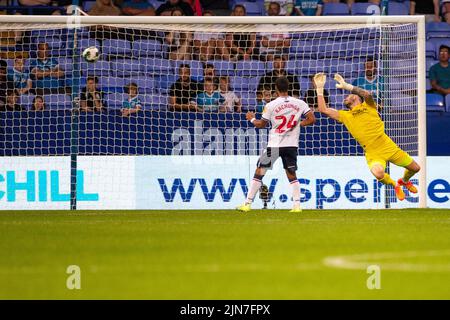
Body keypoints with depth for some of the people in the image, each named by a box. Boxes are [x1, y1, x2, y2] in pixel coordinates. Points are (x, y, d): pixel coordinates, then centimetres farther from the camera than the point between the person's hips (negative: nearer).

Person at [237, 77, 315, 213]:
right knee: (292, 174, 14)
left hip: (274, 145, -3)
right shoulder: (299, 104, 0)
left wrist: (251, 119, 21)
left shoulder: (271, 106, -8)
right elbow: (311, 119, -3)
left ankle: (247, 204, 3)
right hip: (292, 144, 3)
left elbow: (261, 124, 1)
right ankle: (297, 205, 2)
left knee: (259, 172, 5)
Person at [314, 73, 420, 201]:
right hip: (373, 154, -1)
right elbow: (324, 110, 3)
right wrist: (320, 89, -1)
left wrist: (346, 86, -20)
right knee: (378, 173, -34)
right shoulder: (345, 116, 9)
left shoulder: (368, 106, 4)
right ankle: (395, 185, -1)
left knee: (415, 168, 8)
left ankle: (404, 181, 43)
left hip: (389, 147, 1)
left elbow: (367, 94, -19)